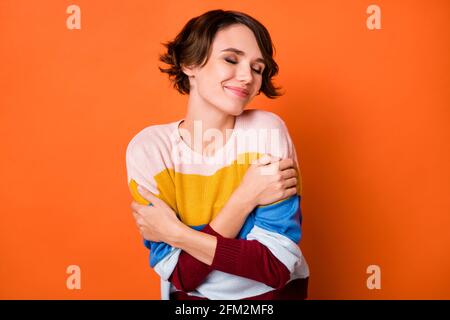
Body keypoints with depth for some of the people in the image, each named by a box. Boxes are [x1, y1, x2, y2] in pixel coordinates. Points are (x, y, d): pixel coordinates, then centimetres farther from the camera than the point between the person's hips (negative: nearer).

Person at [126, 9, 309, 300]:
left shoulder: (267, 131, -13)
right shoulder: (148, 147, -10)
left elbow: (276, 266, -15)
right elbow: (182, 276, -13)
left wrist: (177, 234, -18)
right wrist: (246, 197, -21)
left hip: (273, 294, 0)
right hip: (194, 297, 0)